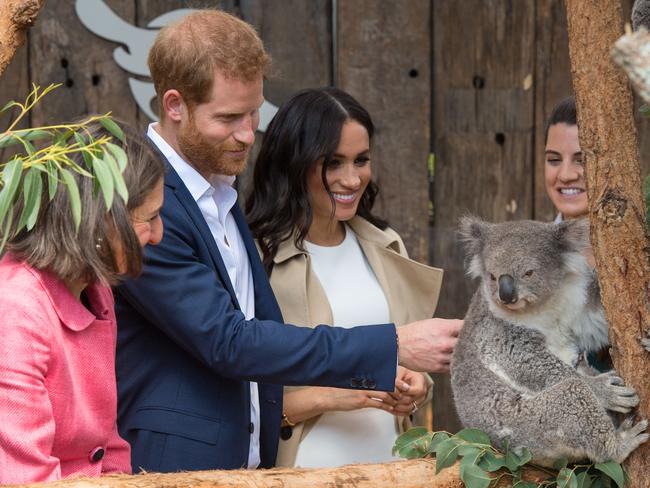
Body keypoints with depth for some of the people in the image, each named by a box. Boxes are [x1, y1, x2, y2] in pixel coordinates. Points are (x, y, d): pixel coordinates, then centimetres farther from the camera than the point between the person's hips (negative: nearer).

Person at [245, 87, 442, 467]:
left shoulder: (386, 248, 6)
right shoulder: (256, 259, -13)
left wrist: (414, 388, -4)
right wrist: (326, 397, -23)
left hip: (388, 462, 5)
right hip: (302, 469, -5)